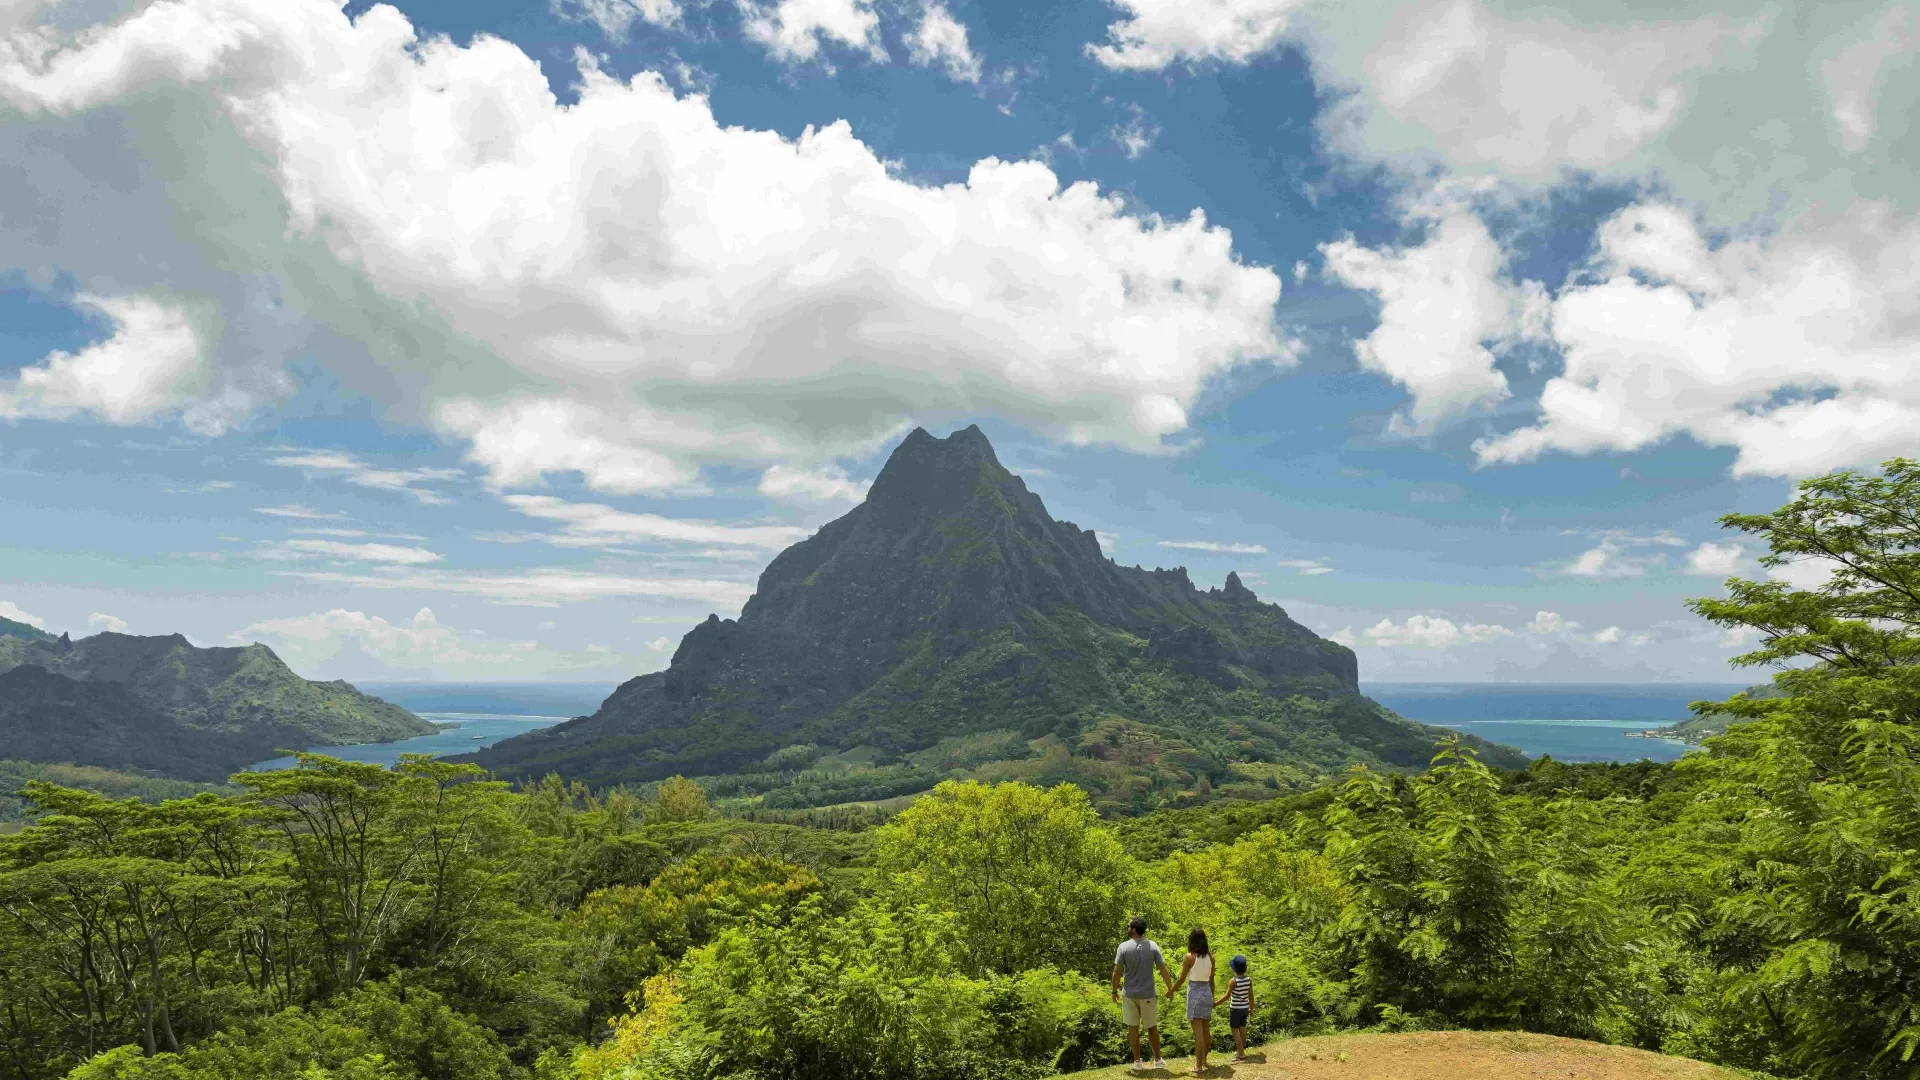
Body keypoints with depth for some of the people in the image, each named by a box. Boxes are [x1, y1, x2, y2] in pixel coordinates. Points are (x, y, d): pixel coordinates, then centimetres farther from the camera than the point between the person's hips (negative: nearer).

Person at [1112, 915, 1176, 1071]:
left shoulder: (1124, 947, -10)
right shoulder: (1152, 946, -5)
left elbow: (1117, 971, -8)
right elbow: (1163, 969, -4)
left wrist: (1115, 990, 4)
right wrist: (1170, 988, 7)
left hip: (1129, 994, -1)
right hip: (1148, 994, 1)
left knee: (1133, 1027, 8)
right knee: (1152, 1027, 14)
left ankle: (1137, 1061, 11)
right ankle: (1157, 1060, 22)